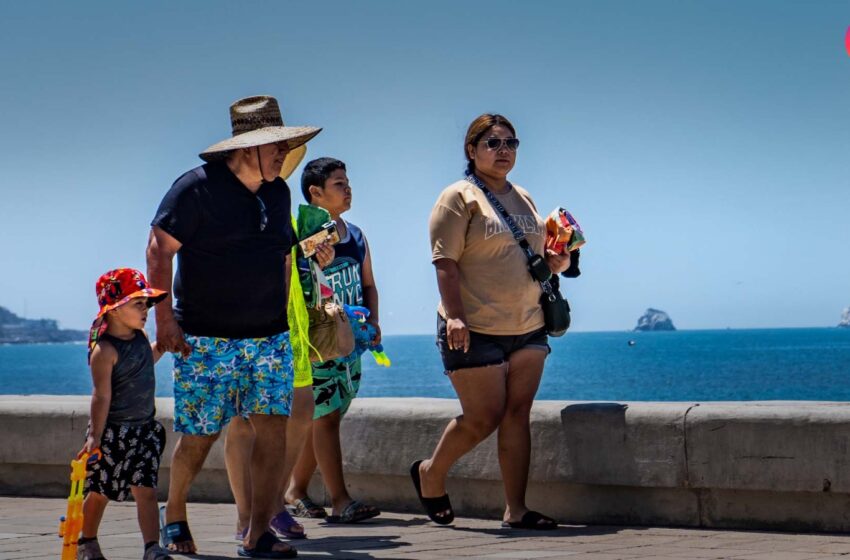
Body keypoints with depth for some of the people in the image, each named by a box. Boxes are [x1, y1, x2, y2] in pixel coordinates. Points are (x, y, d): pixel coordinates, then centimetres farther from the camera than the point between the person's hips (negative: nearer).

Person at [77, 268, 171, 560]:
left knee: (145, 490, -6)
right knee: (100, 491, 11)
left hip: (145, 427, 6)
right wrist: (95, 435, -24)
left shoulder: (140, 336, 4)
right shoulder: (105, 350, -19)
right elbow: (101, 396, -21)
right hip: (113, 430, -5)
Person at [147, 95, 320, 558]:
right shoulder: (197, 188, -10)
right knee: (199, 435, 1)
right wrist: (165, 319, -15)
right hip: (206, 338, -5)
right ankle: (174, 515, 27)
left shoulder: (278, 192, 10)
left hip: (268, 337, 5)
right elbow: (159, 250, -11)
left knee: (273, 427, -7)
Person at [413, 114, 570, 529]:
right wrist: (454, 317, -24)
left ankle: (516, 510, 4)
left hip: (528, 328, 6)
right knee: (483, 418, -3)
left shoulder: (523, 199, 16)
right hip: (475, 331, -6)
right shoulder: (459, 198, -5)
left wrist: (556, 261, 3)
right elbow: (445, 263, -13)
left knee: (517, 416, 2)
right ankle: (430, 474, 22)